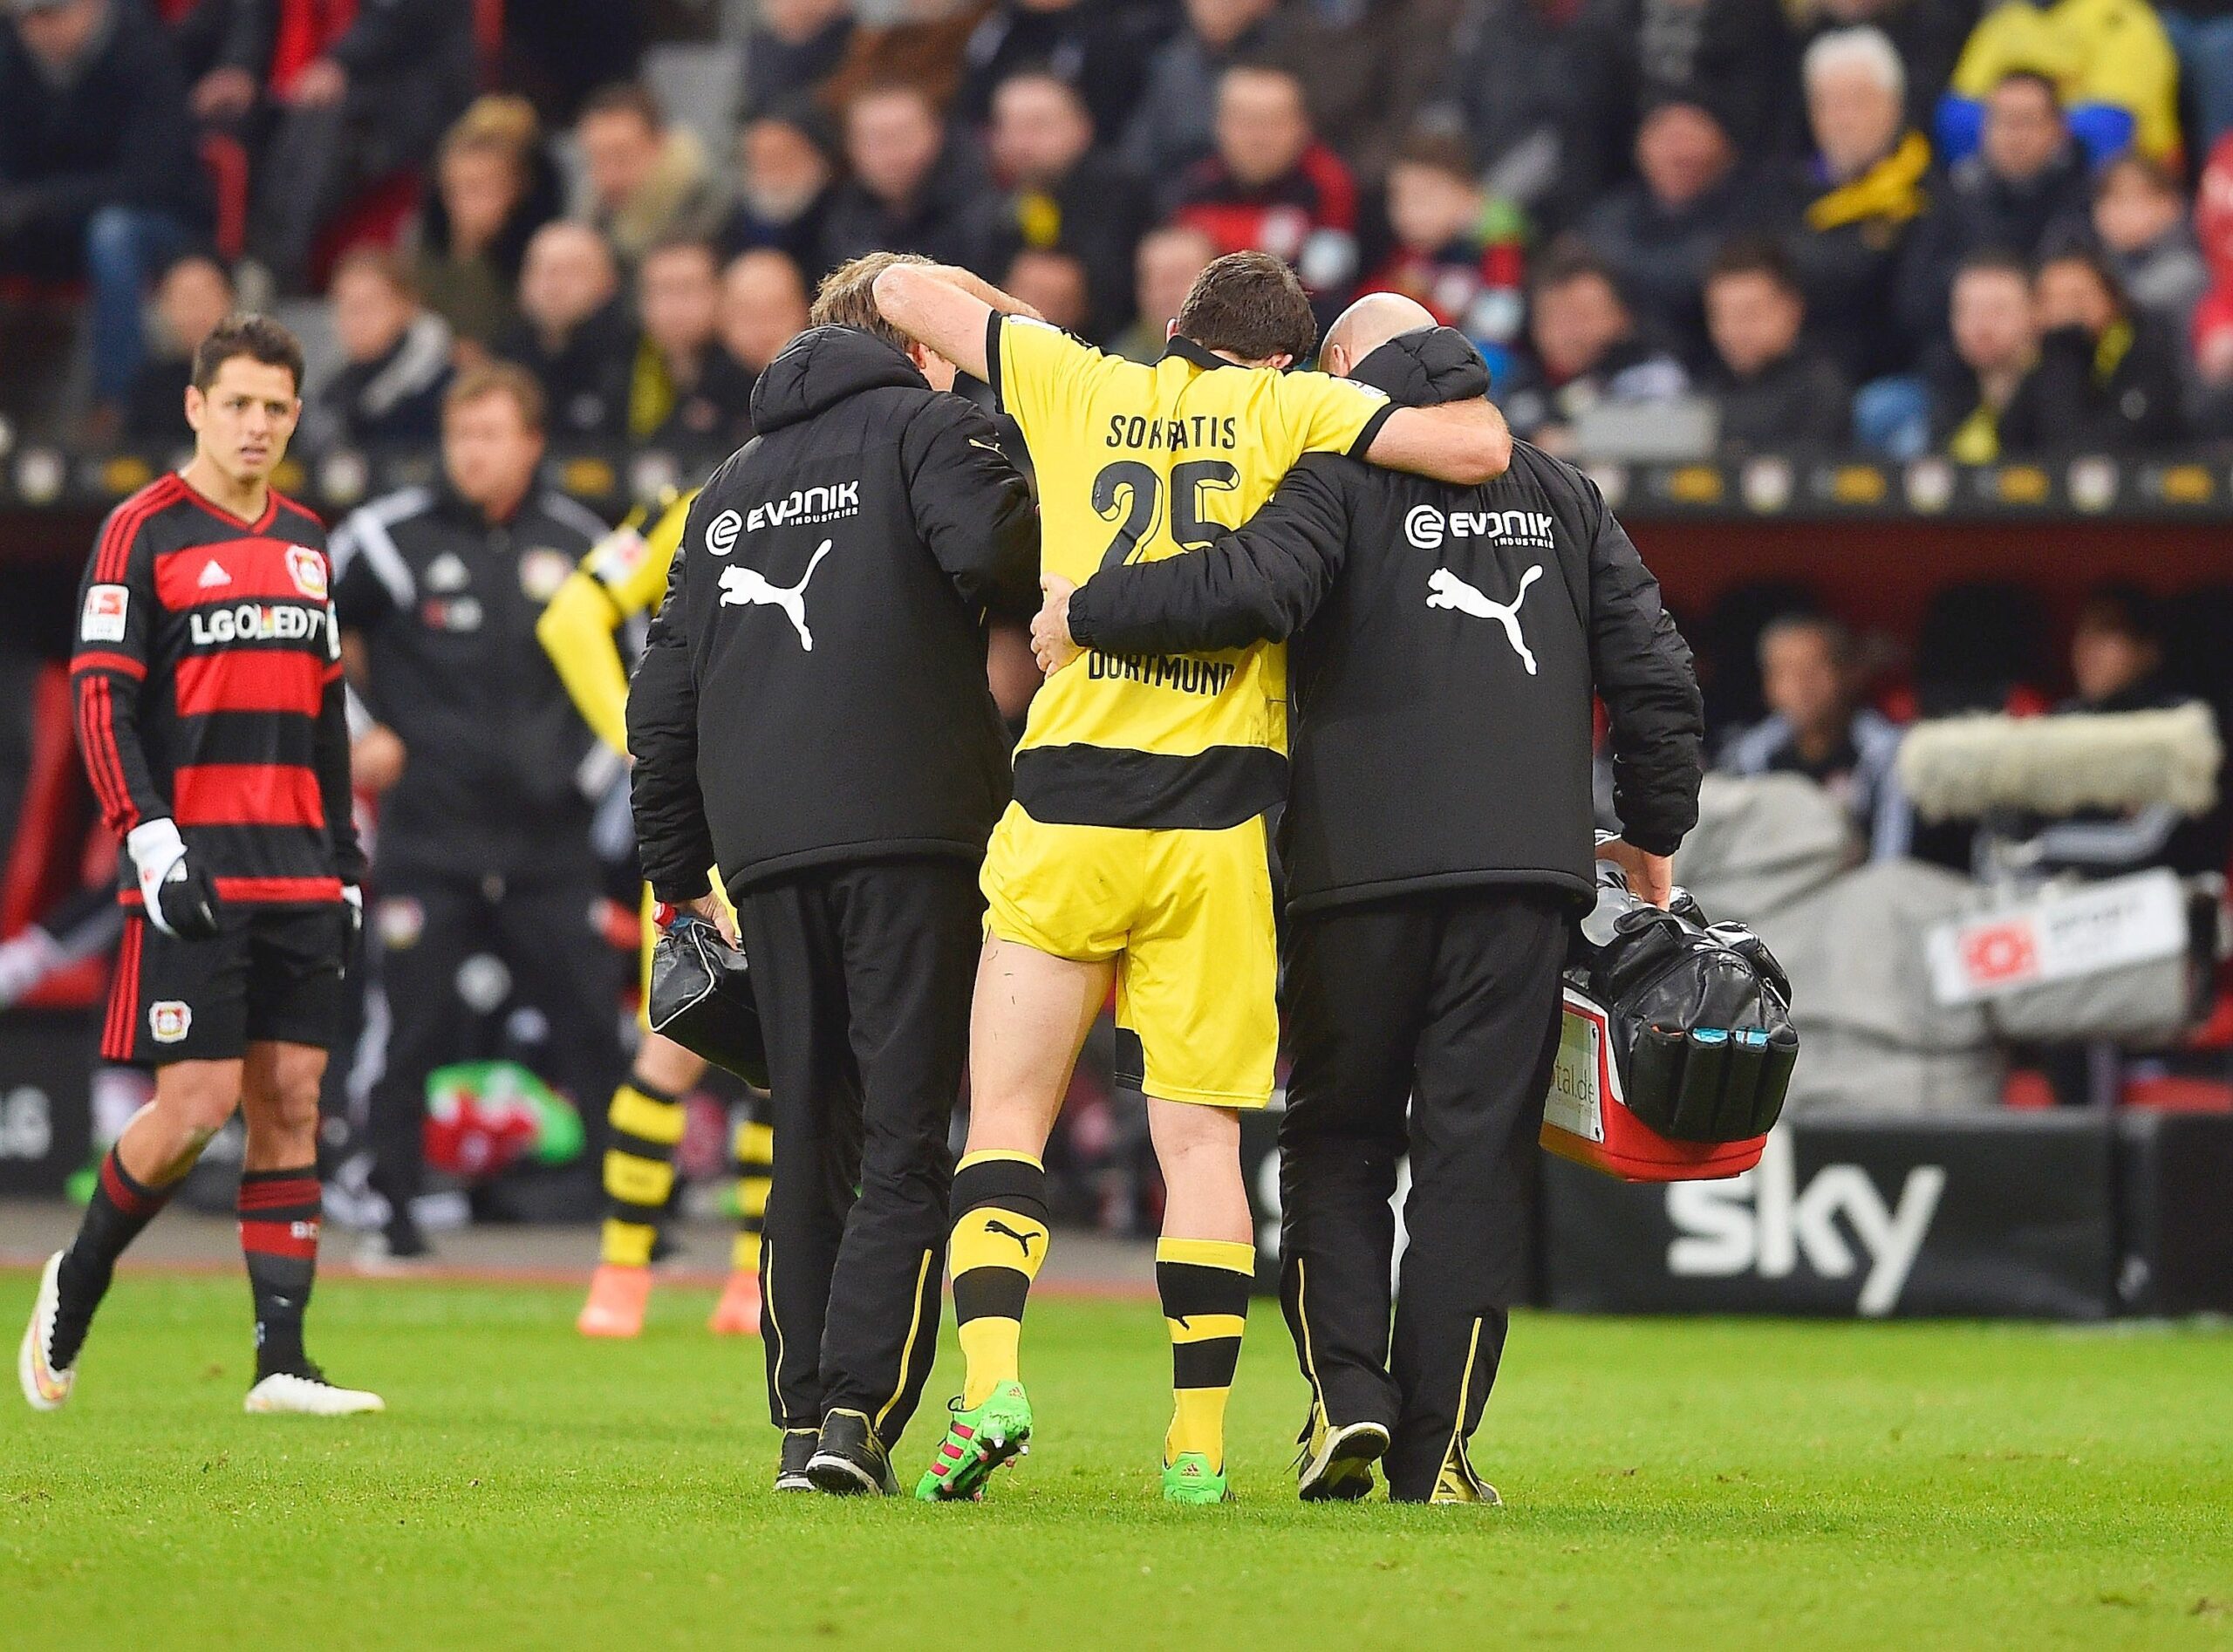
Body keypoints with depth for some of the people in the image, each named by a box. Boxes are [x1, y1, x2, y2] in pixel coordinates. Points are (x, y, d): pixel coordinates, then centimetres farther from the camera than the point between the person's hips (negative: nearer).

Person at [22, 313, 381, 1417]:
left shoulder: (305, 540, 16)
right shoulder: (144, 531, -4)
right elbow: (100, 699, -8)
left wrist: (345, 858, 18)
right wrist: (151, 841, -17)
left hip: (298, 876, 6)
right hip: (194, 869, -6)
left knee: (291, 1099, 1)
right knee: (198, 1102, -10)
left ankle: (281, 1362, 0)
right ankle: (75, 1282, 13)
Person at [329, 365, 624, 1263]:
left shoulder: (578, 543, 4)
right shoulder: (392, 537, -3)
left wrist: (594, 759, 9)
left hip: (547, 842, 1)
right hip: (428, 838, -1)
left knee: (592, 1020, -1)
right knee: (413, 1029, -1)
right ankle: (392, 1213, 8)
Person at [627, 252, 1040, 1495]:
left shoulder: (732, 487, 25)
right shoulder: (928, 425, 7)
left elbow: (663, 702, 23)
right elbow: (992, 549, -15)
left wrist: (680, 878, 29)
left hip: (767, 855, 5)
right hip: (912, 834, -5)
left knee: (811, 1144, 11)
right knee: (906, 1142, -5)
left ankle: (803, 1420, 7)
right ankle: (859, 1411, -16)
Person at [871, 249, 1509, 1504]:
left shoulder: (1077, 385, 10)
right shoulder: (1286, 407, 4)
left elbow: (904, 292, 19)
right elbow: (1481, 448, -6)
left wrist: (1049, 330, 31)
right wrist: (1447, 398, 16)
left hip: (1066, 807, 1)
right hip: (1220, 817, -1)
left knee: (1007, 1115, 5)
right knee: (1202, 1136, 4)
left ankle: (992, 1378, -15)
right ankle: (1200, 1443, 1)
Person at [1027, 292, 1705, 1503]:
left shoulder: (1344, 478, 2)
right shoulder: (1564, 500, 16)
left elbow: (1255, 587, -18)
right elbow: (1657, 678, 13)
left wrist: (1086, 612, -7)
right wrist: (1652, 835, 26)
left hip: (1363, 870, -2)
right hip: (1527, 869, 2)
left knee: (1336, 1137, 11)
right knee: (1475, 1153, 4)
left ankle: (1346, 1390, -6)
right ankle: (1436, 1449, 0)